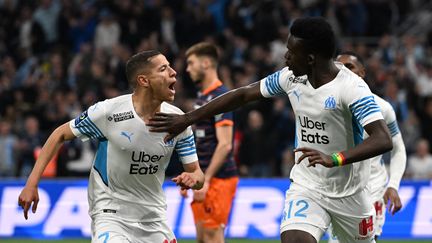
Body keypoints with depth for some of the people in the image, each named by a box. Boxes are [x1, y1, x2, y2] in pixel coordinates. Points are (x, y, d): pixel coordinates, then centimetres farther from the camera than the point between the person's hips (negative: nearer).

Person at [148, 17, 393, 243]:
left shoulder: (352, 88, -22)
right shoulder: (292, 77, -4)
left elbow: (383, 140, -33)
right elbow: (244, 94, 7)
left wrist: (334, 159, -46)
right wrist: (187, 119, 6)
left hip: (350, 193, -3)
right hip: (306, 188, 3)